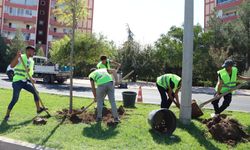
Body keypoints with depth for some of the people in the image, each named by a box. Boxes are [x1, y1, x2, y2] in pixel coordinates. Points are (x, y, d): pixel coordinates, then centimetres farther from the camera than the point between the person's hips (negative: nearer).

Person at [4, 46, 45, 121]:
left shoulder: (31, 61, 11)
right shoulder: (20, 57, -12)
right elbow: (12, 65, -25)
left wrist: (31, 79, 1)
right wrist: (17, 56, -37)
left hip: (25, 81, 7)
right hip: (17, 81, -7)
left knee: (35, 92, 4)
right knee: (15, 99, -9)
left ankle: (38, 109, 14)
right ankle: (7, 115, 6)